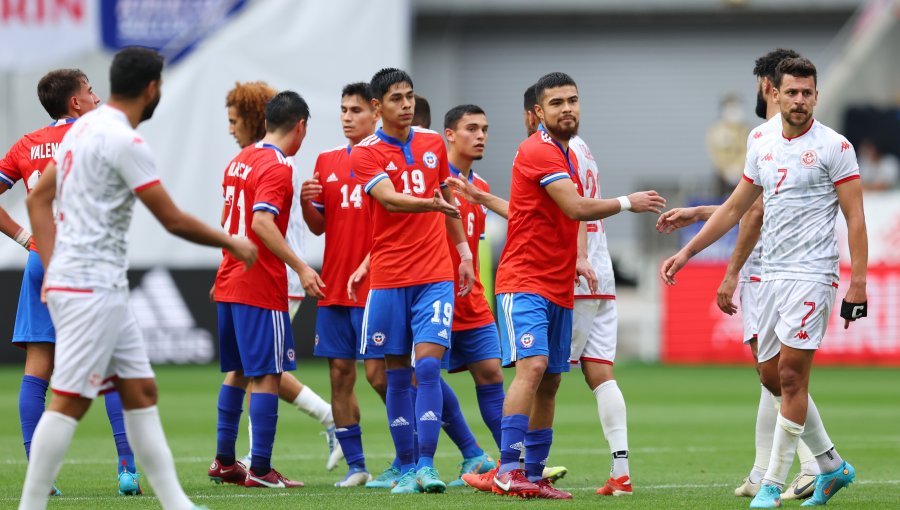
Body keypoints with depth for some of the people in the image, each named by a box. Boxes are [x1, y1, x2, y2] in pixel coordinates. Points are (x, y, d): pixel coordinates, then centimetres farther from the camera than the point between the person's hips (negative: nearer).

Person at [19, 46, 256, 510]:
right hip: (91, 289, -10)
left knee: (140, 391, 10)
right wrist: (232, 244, 1)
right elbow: (174, 221, -14)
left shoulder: (84, 128, 13)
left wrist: (53, 268, 12)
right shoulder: (123, 140, -15)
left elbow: (38, 199, 16)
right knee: (70, 401, -9)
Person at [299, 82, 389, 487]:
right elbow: (318, 226, 15)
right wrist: (306, 202, -5)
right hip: (334, 286, 5)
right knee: (340, 375, 3)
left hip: (374, 285, -5)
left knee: (377, 374, -8)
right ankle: (355, 466, 8)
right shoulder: (327, 162, 12)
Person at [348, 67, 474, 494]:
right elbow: (390, 199, -21)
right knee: (397, 375, 3)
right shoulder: (365, 154, -4)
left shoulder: (433, 144, 10)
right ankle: (405, 468, 11)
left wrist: (463, 251, 20)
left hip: (435, 275, 1)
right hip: (388, 278, -1)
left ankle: (426, 466, -14)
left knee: (428, 366, -12)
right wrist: (433, 204, -38)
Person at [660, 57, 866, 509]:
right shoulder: (763, 148, 12)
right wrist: (686, 252, 18)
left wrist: (858, 282, -15)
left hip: (811, 273, -7)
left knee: (791, 375, -9)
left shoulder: (833, 147, -6)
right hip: (772, 274, 7)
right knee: (772, 377, 8)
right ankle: (832, 466, 22)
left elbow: (855, 217, -8)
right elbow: (734, 209, 21)